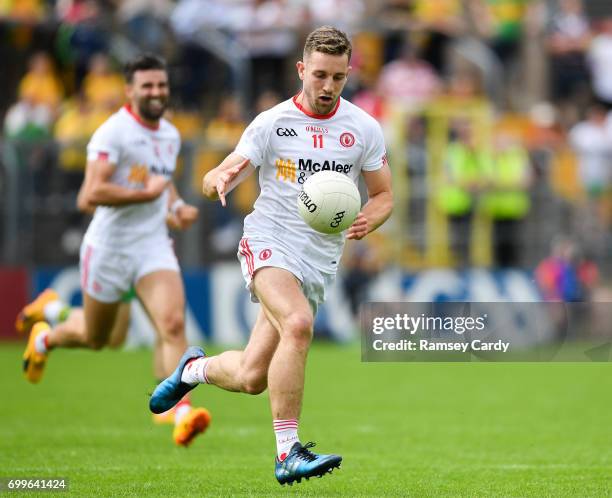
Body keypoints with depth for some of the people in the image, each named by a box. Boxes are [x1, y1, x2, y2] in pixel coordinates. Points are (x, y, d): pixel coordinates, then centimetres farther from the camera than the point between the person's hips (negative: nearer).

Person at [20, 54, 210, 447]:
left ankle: (183, 414, -25)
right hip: (110, 248, -5)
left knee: (173, 324, -18)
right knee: (96, 338, 12)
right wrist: (146, 194, -23)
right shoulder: (113, 134, -16)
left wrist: (177, 205, 10)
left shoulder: (171, 135, 10)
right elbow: (91, 194, -26)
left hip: (154, 245, 5)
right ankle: (46, 335, 45)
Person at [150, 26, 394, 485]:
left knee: (252, 378, 2)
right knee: (298, 325, -34)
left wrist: (369, 219, -13)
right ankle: (288, 454, -31)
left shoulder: (364, 129, 3)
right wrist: (219, 180, -26)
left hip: (320, 264, 3)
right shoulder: (271, 124, -3)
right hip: (269, 244, -3)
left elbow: (384, 195, 11)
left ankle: (196, 368, 38)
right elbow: (217, 179, -1)